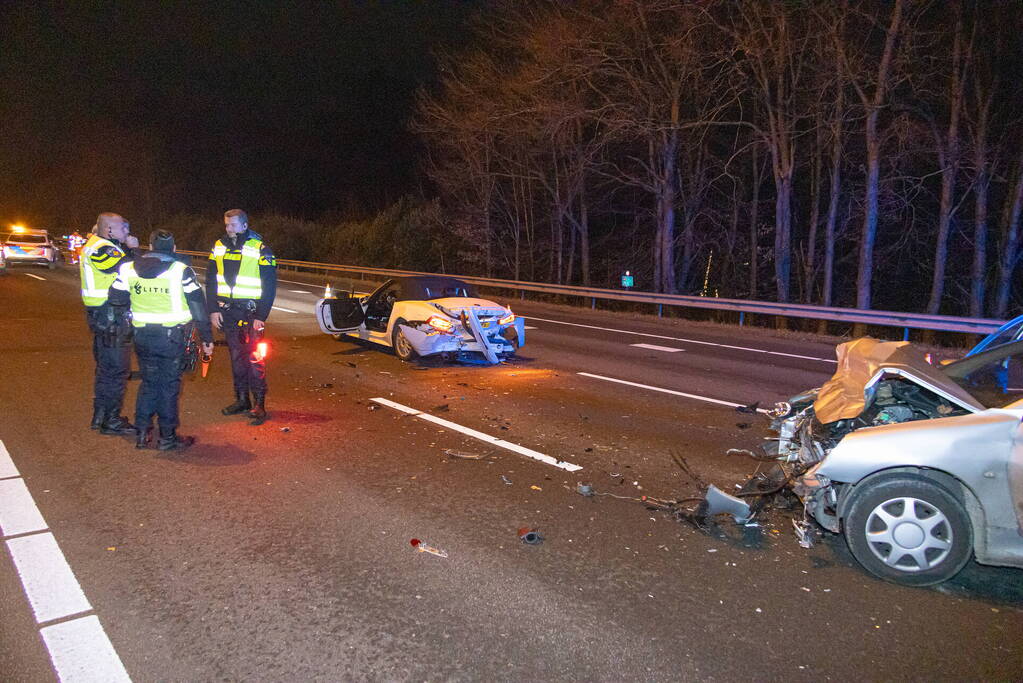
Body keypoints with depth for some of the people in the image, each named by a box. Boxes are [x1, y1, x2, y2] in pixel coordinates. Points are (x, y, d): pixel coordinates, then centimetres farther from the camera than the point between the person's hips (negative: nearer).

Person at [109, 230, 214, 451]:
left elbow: (116, 298, 4)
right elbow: (198, 306, -8)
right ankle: (167, 437, 11)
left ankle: (142, 433, 20)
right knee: (169, 385, 5)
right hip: (172, 337, -4)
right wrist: (207, 337, -2)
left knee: (149, 382, 17)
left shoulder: (128, 269, 1)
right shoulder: (180, 271, -10)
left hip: (142, 335, 4)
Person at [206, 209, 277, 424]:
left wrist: (261, 316, -12)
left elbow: (269, 285, -8)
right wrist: (213, 309, 3)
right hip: (227, 312, 5)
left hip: (250, 312, -5)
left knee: (255, 358, -5)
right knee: (236, 357, 12)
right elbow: (210, 280, 13)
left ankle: (259, 404, 1)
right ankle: (241, 400, 21)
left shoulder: (260, 249, -7)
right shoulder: (219, 247, 9)